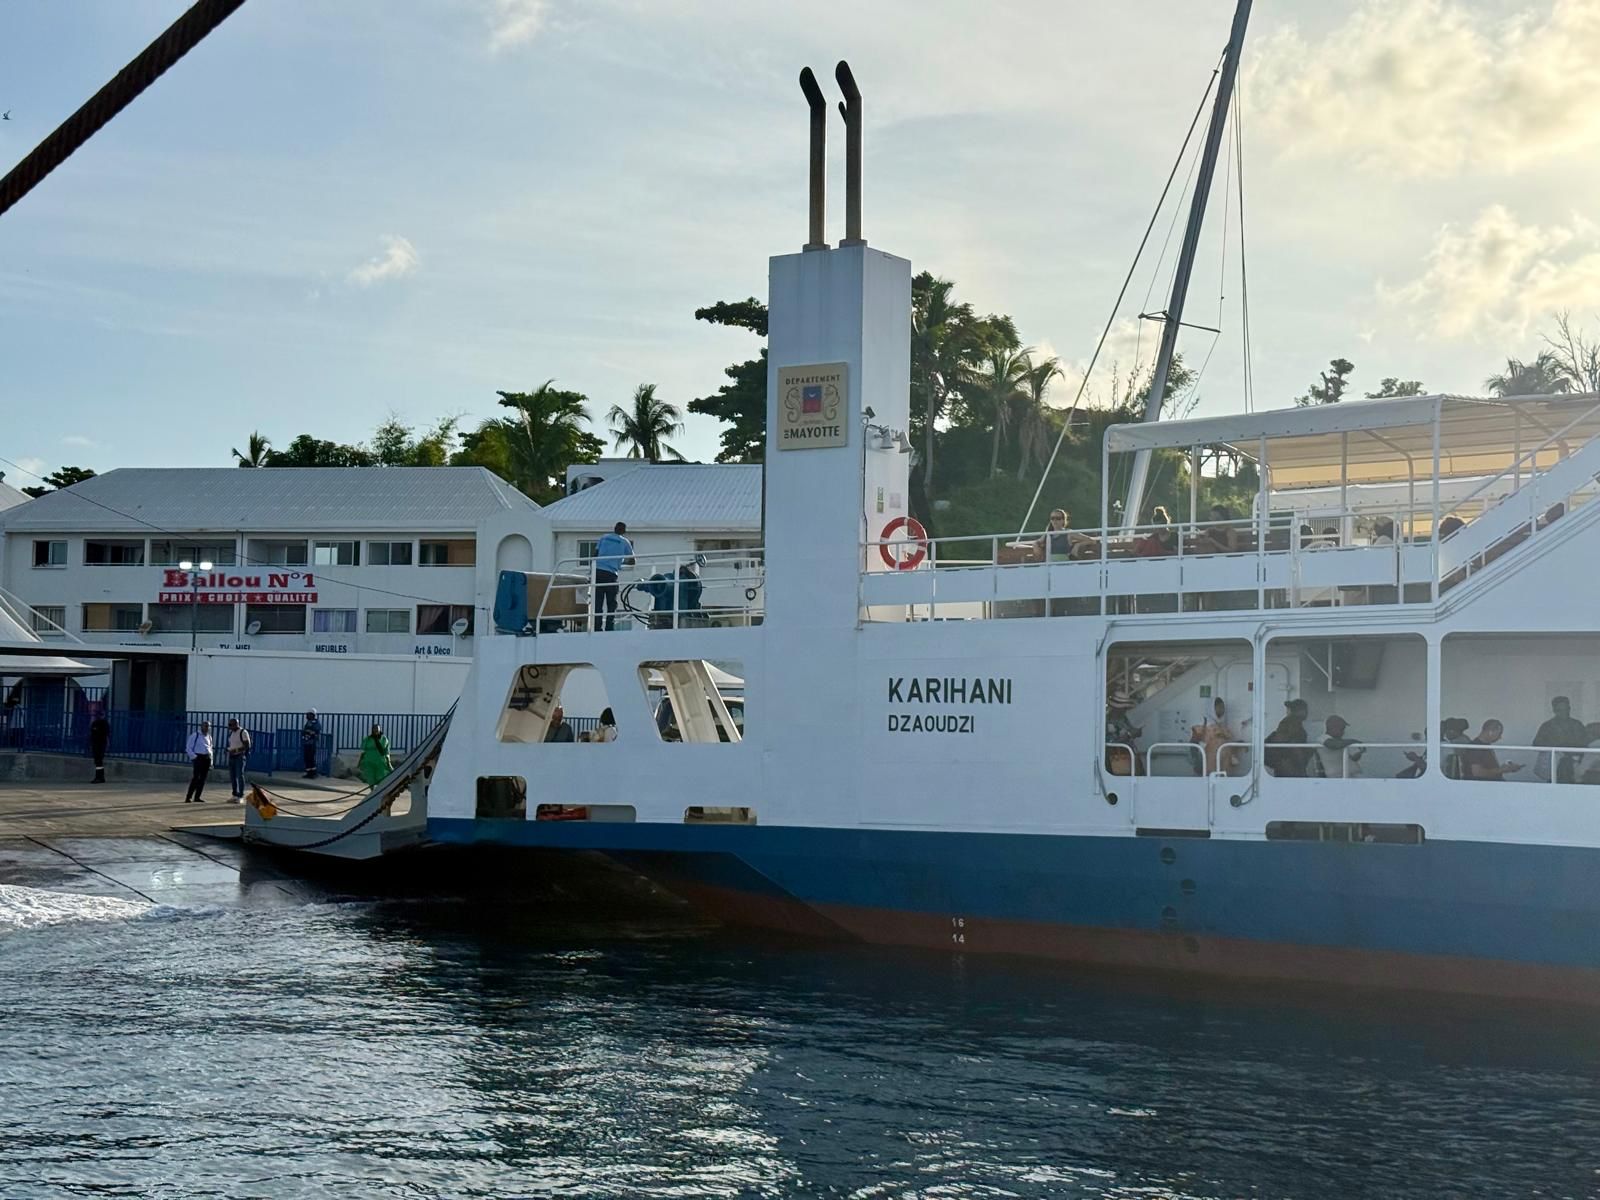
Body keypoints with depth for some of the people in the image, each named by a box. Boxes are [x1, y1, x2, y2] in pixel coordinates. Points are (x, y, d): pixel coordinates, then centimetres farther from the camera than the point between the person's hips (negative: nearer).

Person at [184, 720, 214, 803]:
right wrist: (194, 757, -11)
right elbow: (188, 748, -3)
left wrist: (210, 759, 17)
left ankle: (197, 797, 11)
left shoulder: (209, 737, 16)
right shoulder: (195, 735, -3)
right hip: (198, 758, -7)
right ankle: (188, 797, -11)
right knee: (196, 777, -14)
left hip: (207, 758, 7)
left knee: (202, 778, 5)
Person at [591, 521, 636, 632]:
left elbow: (595, 555, 10)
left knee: (598, 602, 3)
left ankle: (597, 628, -3)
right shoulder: (625, 542, 10)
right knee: (611, 604, 5)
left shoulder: (604, 538, 15)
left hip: (598, 571, 2)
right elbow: (632, 561, 15)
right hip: (611, 574, -2)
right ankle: (609, 629, -3)